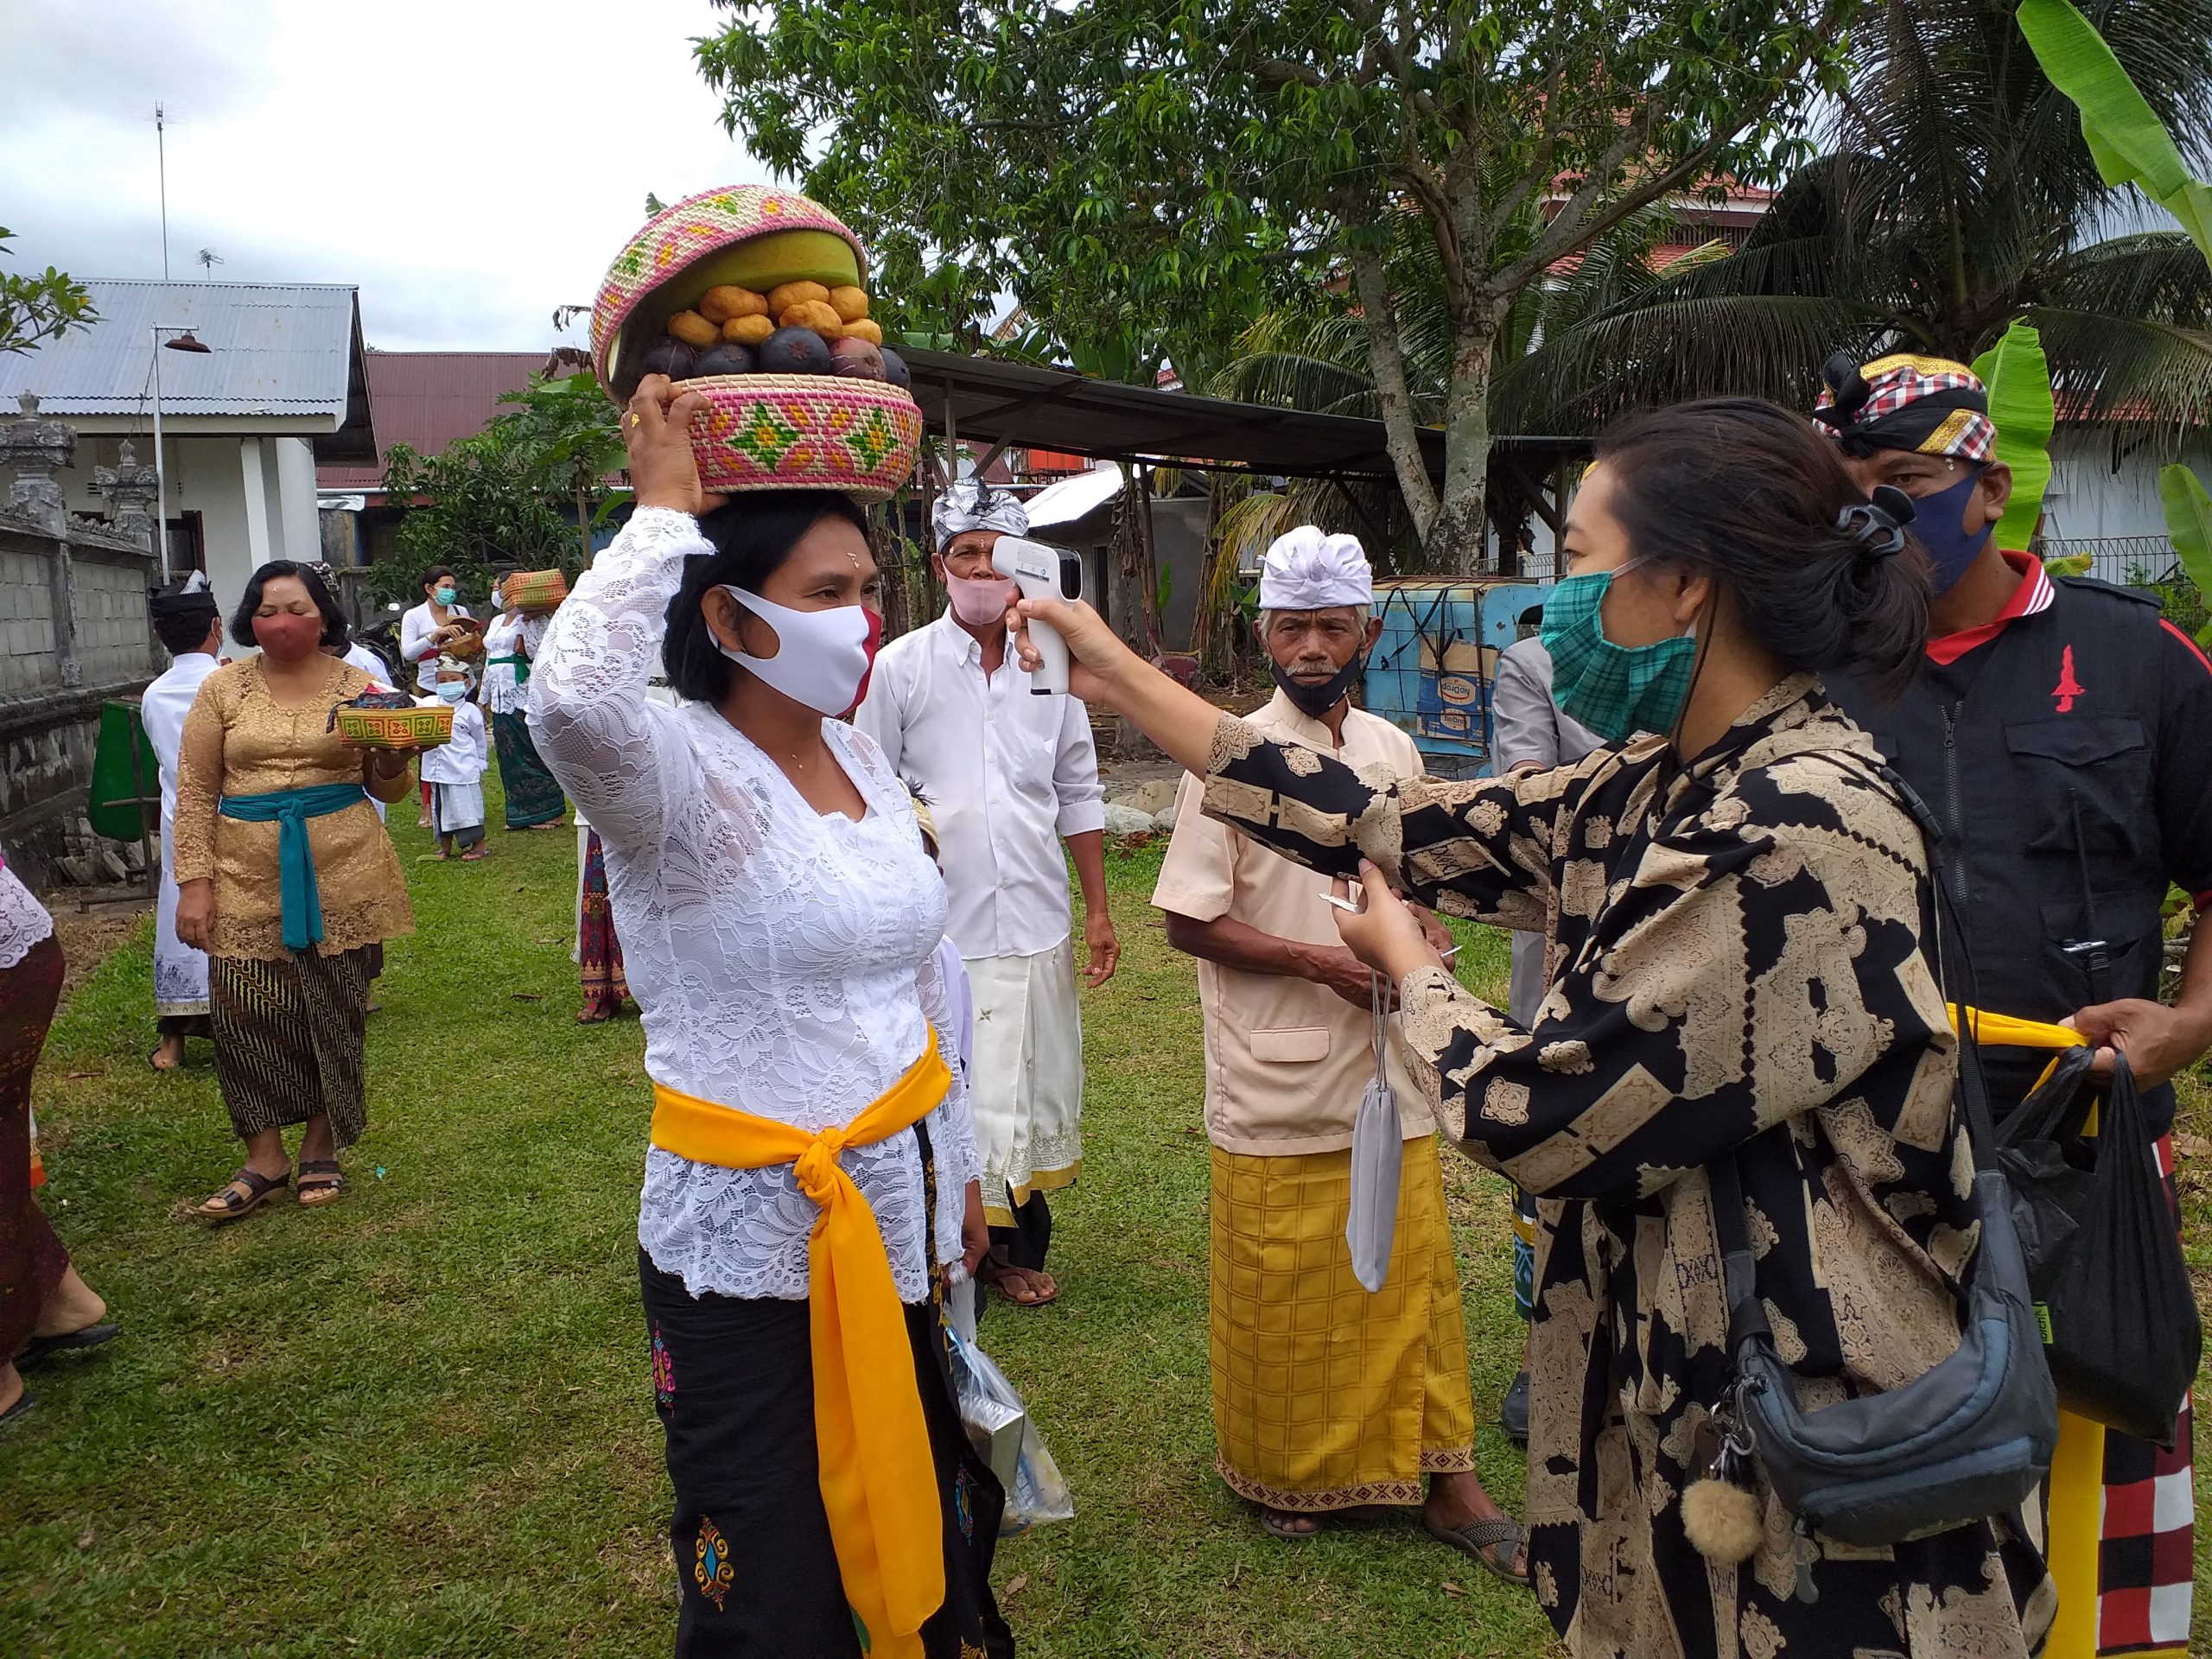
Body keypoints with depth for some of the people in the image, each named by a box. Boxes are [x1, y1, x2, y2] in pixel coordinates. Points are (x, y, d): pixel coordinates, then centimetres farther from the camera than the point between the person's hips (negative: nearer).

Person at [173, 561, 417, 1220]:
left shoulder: (357, 686, 5)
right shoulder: (223, 689, 4)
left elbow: (386, 789, 9)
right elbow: (194, 792, 3)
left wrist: (392, 764, -15)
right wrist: (194, 882, -4)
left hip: (340, 874, 0)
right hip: (248, 876, 0)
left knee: (333, 1013, 6)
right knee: (247, 1013, -2)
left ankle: (322, 1150, 23)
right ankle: (265, 1158, 13)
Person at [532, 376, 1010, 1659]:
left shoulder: (867, 761, 5)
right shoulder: (680, 776, -17)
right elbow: (570, 695, -42)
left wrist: (961, 1162, 19)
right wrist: (666, 508, -28)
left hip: (896, 1211, 7)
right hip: (747, 1240, -6)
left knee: (911, 1546, 20)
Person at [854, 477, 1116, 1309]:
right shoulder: (901, 666, -2)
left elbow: (1080, 795, 13)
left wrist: (1098, 911, 10)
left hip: (1036, 921, 3)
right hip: (938, 927, -3)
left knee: (1036, 1085, 11)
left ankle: (1019, 1248, 28)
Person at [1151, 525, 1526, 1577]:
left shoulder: (1394, 751, 6)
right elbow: (1188, 920, -12)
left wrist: (1423, 946, -3)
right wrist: (1325, 962, -18)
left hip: (1390, 1077, 5)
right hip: (1277, 1090, -4)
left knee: (1413, 1283, 13)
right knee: (1279, 1301, 10)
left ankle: (1445, 1479, 29)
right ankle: (1281, 1476, 32)